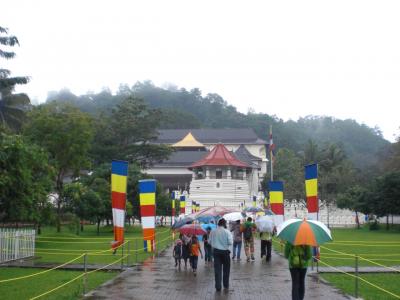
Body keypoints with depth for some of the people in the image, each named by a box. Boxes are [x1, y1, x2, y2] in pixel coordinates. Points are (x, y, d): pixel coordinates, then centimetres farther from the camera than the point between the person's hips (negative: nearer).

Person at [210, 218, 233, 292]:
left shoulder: (213, 232, -2)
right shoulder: (227, 232, -12)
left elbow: (210, 241, 4)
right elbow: (230, 242, -15)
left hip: (216, 251, 2)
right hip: (225, 251, -2)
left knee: (217, 269, 4)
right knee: (226, 269, 14)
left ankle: (218, 287, 3)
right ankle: (226, 285, 21)